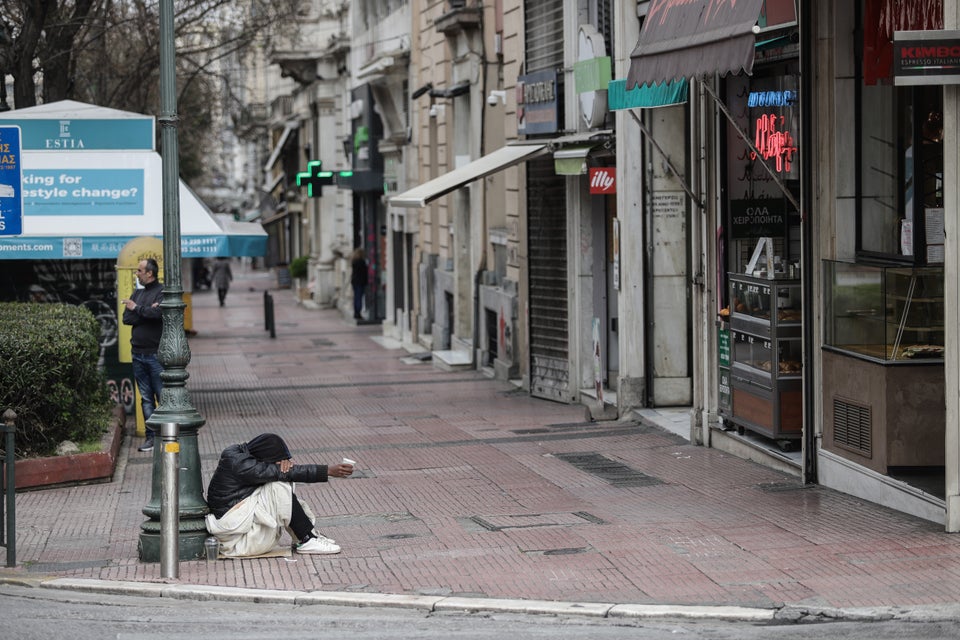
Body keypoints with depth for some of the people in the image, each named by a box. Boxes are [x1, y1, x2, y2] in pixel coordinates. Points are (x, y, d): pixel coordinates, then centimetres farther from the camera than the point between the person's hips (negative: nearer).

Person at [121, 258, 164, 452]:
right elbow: (126, 318, 5)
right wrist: (147, 312, -10)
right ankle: (151, 436, 12)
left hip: (156, 354, -7)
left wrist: (137, 309, -10)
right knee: (146, 398, 8)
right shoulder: (137, 293, 16)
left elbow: (159, 312, -22)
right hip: (138, 354, 7)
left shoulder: (163, 292, -4)